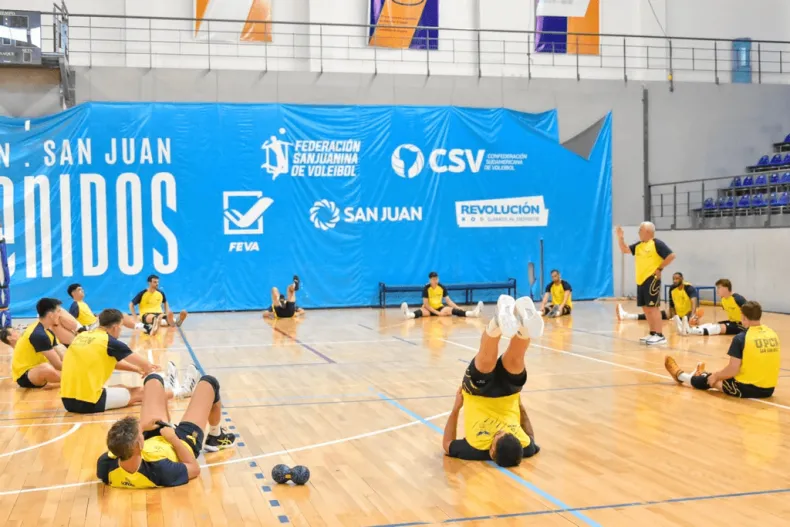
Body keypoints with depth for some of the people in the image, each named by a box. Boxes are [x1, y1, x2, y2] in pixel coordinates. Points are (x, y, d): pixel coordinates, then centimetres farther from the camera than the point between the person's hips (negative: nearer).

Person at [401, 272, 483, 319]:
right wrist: (437, 313, -25)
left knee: (452, 310, -25)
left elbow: (448, 301, 1)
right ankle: (409, 314, -73)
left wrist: (458, 308, -12)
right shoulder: (426, 288, -13)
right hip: (429, 309, -3)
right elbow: (426, 304, -17)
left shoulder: (442, 287, -3)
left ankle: (473, 313, -47)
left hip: (440, 308, 3)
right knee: (422, 311, -37)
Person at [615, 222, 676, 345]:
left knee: (653, 307, -10)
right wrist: (620, 237, 0)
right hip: (640, 280, 8)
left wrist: (660, 268, -12)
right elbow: (625, 250, 14)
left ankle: (660, 336, -8)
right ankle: (653, 333, 20)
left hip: (651, 279, -8)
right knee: (646, 308, 11)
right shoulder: (638, 245, 14)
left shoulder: (657, 244, -9)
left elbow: (671, 255, -13)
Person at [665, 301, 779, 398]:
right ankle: (701, 376, 57)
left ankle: (680, 376, 43)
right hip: (768, 389, 6)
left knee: (713, 380, 20)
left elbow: (733, 370, -17)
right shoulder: (773, 334, 3)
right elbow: (777, 364, 13)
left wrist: (716, 376, 3)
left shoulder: (741, 338, -16)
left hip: (746, 389, -6)